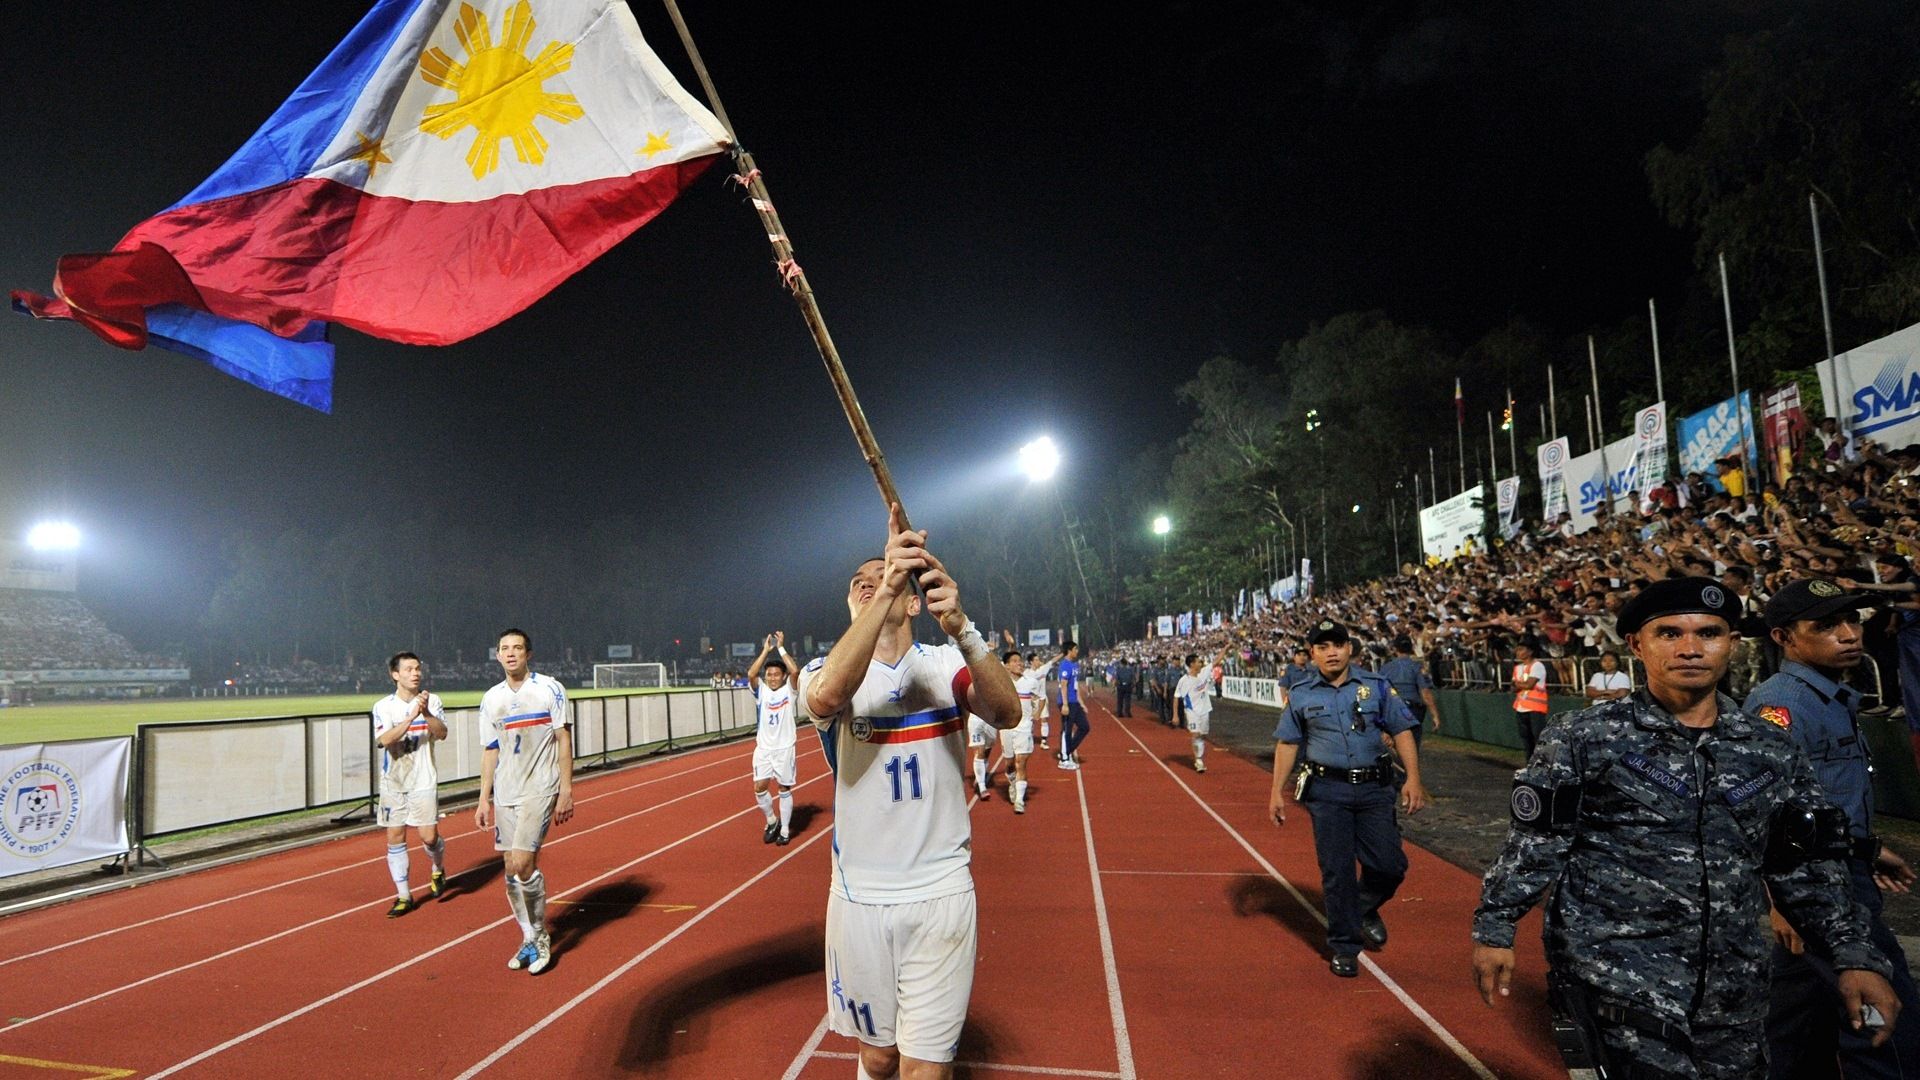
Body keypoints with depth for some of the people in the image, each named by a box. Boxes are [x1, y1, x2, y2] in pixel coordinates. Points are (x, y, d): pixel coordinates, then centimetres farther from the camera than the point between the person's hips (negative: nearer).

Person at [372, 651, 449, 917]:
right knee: (395, 839, 5)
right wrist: (411, 717, -27)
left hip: (423, 781, -1)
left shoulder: (432, 701, -1)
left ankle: (438, 870, 27)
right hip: (392, 783, 1)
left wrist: (426, 713, -27)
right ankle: (404, 897, 17)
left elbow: (442, 733, -13)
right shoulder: (383, 706, -2)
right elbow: (384, 740, -17)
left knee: (429, 836, -5)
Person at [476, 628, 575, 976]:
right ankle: (529, 940, 23)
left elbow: (564, 741, -4)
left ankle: (540, 936, 5)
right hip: (505, 794, 5)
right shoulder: (491, 698, 9)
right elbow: (490, 751, 14)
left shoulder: (550, 689, -4)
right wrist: (484, 799, 9)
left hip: (539, 790, -5)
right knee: (512, 872, 7)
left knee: (522, 863, -14)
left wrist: (566, 791, -9)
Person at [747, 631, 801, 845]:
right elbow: (751, 674, -17)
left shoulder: (789, 690, -3)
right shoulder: (761, 691, 1)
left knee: (784, 789, 5)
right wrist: (766, 650, -15)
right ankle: (771, 821, 23)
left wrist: (781, 647, -17)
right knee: (759, 787, -1)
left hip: (784, 749, -2)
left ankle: (785, 830, 16)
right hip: (763, 748, 2)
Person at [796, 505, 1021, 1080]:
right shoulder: (824, 670, -2)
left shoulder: (945, 664, -1)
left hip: (940, 893, -1)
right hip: (858, 896, 1)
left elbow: (1007, 713, -22)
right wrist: (885, 588, -38)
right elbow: (826, 696, -28)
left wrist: (961, 627, -39)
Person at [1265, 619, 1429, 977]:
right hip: (1327, 792, -1)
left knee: (1390, 865, -1)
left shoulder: (1376, 686, 1)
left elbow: (1402, 731, 1)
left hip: (1374, 789, 1)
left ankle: (1365, 909, 32)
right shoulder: (1300, 694, 2)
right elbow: (1287, 743, 7)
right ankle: (1345, 947, 19)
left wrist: (1413, 778, -10)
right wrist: (1277, 791, 4)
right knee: (1336, 872, 2)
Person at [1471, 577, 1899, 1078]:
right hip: (1615, 972, -5)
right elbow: (1533, 844, -6)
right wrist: (1494, 929, -8)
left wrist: (1855, 956, 7)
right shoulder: (1583, 738, -7)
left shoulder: (1773, 752, 7)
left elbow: (1806, 868, 14)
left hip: (1733, 985, 5)